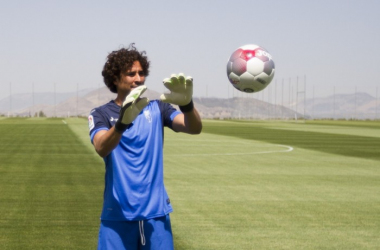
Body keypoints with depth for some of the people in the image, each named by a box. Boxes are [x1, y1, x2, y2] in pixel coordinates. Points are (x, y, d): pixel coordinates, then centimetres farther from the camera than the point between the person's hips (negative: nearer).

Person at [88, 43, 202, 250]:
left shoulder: (157, 109, 6)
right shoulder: (101, 114, 0)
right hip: (117, 215, -2)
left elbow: (194, 128, -10)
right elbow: (101, 148, -21)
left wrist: (186, 103, -32)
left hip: (156, 212, 2)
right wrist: (123, 122, -41)